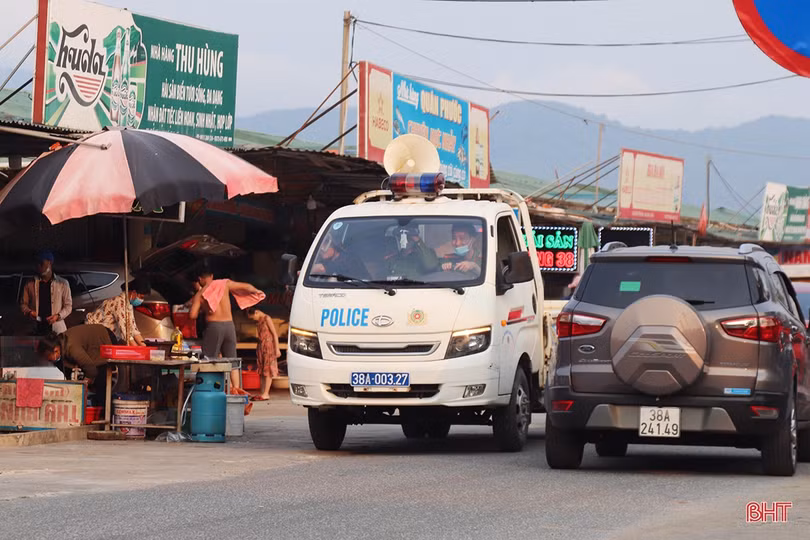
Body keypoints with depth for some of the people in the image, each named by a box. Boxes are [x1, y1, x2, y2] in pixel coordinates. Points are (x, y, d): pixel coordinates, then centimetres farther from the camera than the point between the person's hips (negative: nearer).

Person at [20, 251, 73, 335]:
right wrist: (29, 312, -6)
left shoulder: (62, 284, 5)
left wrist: (58, 316, -11)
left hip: (56, 328, -1)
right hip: (37, 328, 1)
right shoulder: (30, 284, 10)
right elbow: (23, 304, 16)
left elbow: (68, 306, 7)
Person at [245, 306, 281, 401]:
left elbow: (275, 333, -11)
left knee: (268, 370, -7)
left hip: (268, 346, -8)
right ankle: (263, 393, 9)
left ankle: (266, 394, -9)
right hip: (261, 347, 8)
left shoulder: (267, 319, -10)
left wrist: (277, 348, -13)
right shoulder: (258, 321, 13)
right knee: (262, 372, 7)